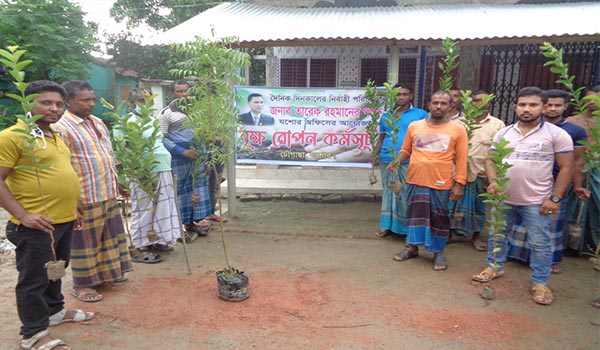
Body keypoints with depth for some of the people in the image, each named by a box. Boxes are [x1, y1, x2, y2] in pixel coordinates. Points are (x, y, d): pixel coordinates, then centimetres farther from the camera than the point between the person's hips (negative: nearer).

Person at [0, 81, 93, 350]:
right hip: (36, 225, -8)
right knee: (34, 279, 6)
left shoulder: (54, 136, 13)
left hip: (64, 221, 8)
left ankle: (55, 310, 42)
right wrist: (23, 215, -21)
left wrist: (71, 209, 22)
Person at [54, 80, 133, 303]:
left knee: (110, 235, 19)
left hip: (108, 193, 8)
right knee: (86, 241, 5)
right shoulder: (61, 127, -15)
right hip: (85, 197, -8)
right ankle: (82, 284, 22)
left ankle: (108, 272, 36)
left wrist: (115, 183, 20)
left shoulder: (98, 122, 11)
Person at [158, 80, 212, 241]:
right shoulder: (166, 113, -7)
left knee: (199, 186, 8)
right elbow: (162, 139, -11)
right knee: (181, 190, 1)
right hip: (178, 157, -5)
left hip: (197, 154, 6)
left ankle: (194, 221, 21)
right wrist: (183, 151, -18)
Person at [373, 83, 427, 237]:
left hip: (409, 162, -3)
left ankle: (409, 227, 10)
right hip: (387, 161, 4)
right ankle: (386, 224, 21)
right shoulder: (386, 116, 15)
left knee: (407, 194, 0)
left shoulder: (420, 115, 3)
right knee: (388, 191, 11)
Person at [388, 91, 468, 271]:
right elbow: (405, 150, 12)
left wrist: (459, 184, -6)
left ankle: (438, 252, 22)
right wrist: (397, 161, -8)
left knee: (439, 218, 7)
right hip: (416, 180, 2)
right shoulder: (414, 126, 5)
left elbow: (461, 159, -1)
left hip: (442, 183, -2)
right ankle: (412, 247, 25)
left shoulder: (457, 129, 0)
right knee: (416, 214, 10)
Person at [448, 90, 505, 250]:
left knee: (479, 207, 12)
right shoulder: (460, 122, 5)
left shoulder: (498, 124, 2)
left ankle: (476, 236, 27)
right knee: (455, 204, 8)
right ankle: (450, 232, 23)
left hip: (482, 174, 0)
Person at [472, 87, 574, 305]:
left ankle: (540, 283, 21)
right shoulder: (503, 133, 5)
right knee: (497, 236, 15)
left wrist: (555, 199, -9)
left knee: (540, 243, 4)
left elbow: (566, 168, -4)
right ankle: (495, 267, 34)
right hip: (504, 197, 4)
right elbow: (490, 160, 9)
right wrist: (493, 181, -10)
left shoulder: (557, 135, -5)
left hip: (537, 201, -3)